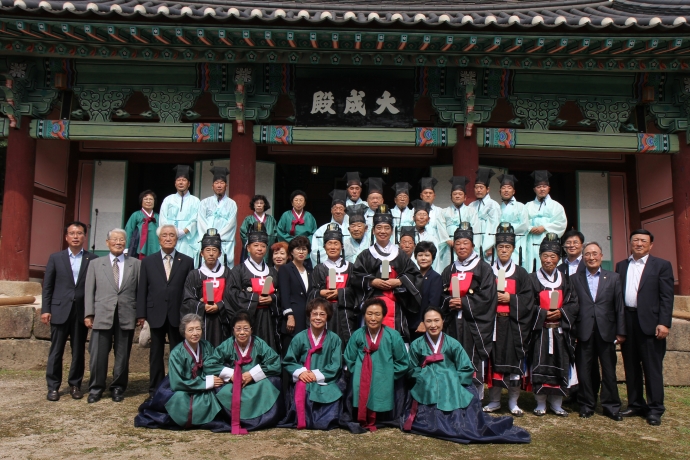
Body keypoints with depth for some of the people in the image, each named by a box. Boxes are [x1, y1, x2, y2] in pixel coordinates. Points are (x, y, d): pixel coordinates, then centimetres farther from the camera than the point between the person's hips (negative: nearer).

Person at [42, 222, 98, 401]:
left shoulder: (93, 259, 3)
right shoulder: (55, 258, 7)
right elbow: (47, 286, 6)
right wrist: (45, 309, -1)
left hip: (82, 312, 0)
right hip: (60, 310, 0)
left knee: (78, 351, 7)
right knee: (56, 351, 4)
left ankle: (75, 385, 18)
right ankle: (53, 387, 14)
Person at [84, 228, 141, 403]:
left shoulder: (136, 264, 9)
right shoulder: (95, 264, 11)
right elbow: (89, 290, 7)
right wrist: (88, 314, -1)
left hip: (127, 317, 0)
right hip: (102, 316, 0)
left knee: (123, 356, 7)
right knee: (98, 355, 2)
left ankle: (118, 388, 21)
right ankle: (96, 389, 17)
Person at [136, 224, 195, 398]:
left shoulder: (187, 262, 4)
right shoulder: (148, 261, 8)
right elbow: (142, 290, 5)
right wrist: (141, 314, -1)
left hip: (178, 315, -1)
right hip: (156, 314, 1)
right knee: (156, 354, 9)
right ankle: (155, 390, 20)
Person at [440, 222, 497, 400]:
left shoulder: (483, 268, 1)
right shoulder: (449, 271, 16)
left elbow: (487, 296, -7)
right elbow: (441, 296, 15)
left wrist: (463, 303, -14)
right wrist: (449, 302, -7)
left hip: (475, 323, -4)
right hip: (453, 324, 4)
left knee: (475, 364, -5)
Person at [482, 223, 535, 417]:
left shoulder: (521, 273, 9)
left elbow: (528, 299, 1)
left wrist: (510, 299, -11)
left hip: (514, 324, 0)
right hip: (493, 323, 1)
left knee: (515, 361, -1)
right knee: (494, 361, 1)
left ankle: (513, 402, 11)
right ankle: (494, 400, 12)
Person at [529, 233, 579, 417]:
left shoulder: (565, 280, 11)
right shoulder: (532, 279, 2)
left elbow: (574, 304, 5)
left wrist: (560, 312, -12)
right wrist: (543, 313, -17)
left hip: (560, 331, 3)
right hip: (540, 331, -2)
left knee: (560, 366, 3)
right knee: (540, 366, -3)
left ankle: (557, 403, 15)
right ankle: (541, 403, 9)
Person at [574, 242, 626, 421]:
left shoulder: (614, 278, 8)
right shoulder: (575, 278, 6)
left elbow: (619, 306, 5)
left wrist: (621, 332, 1)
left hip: (606, 331, 0)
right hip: (584, 332, 0)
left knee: (609, 370, 7)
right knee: (584, 371, 5)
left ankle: (611, 406, 19)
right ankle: (587, 405, 17)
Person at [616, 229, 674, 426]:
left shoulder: (662, 265, 2)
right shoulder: (621, 266, 13)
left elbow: (667, 297, -4)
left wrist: (664, 323, -13)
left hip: (650, 323, -4)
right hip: (627, 322, 4)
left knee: (652, 367, 1)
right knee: (631, 367, 11)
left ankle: (655, 409, 9)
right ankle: (635, 404, 21)